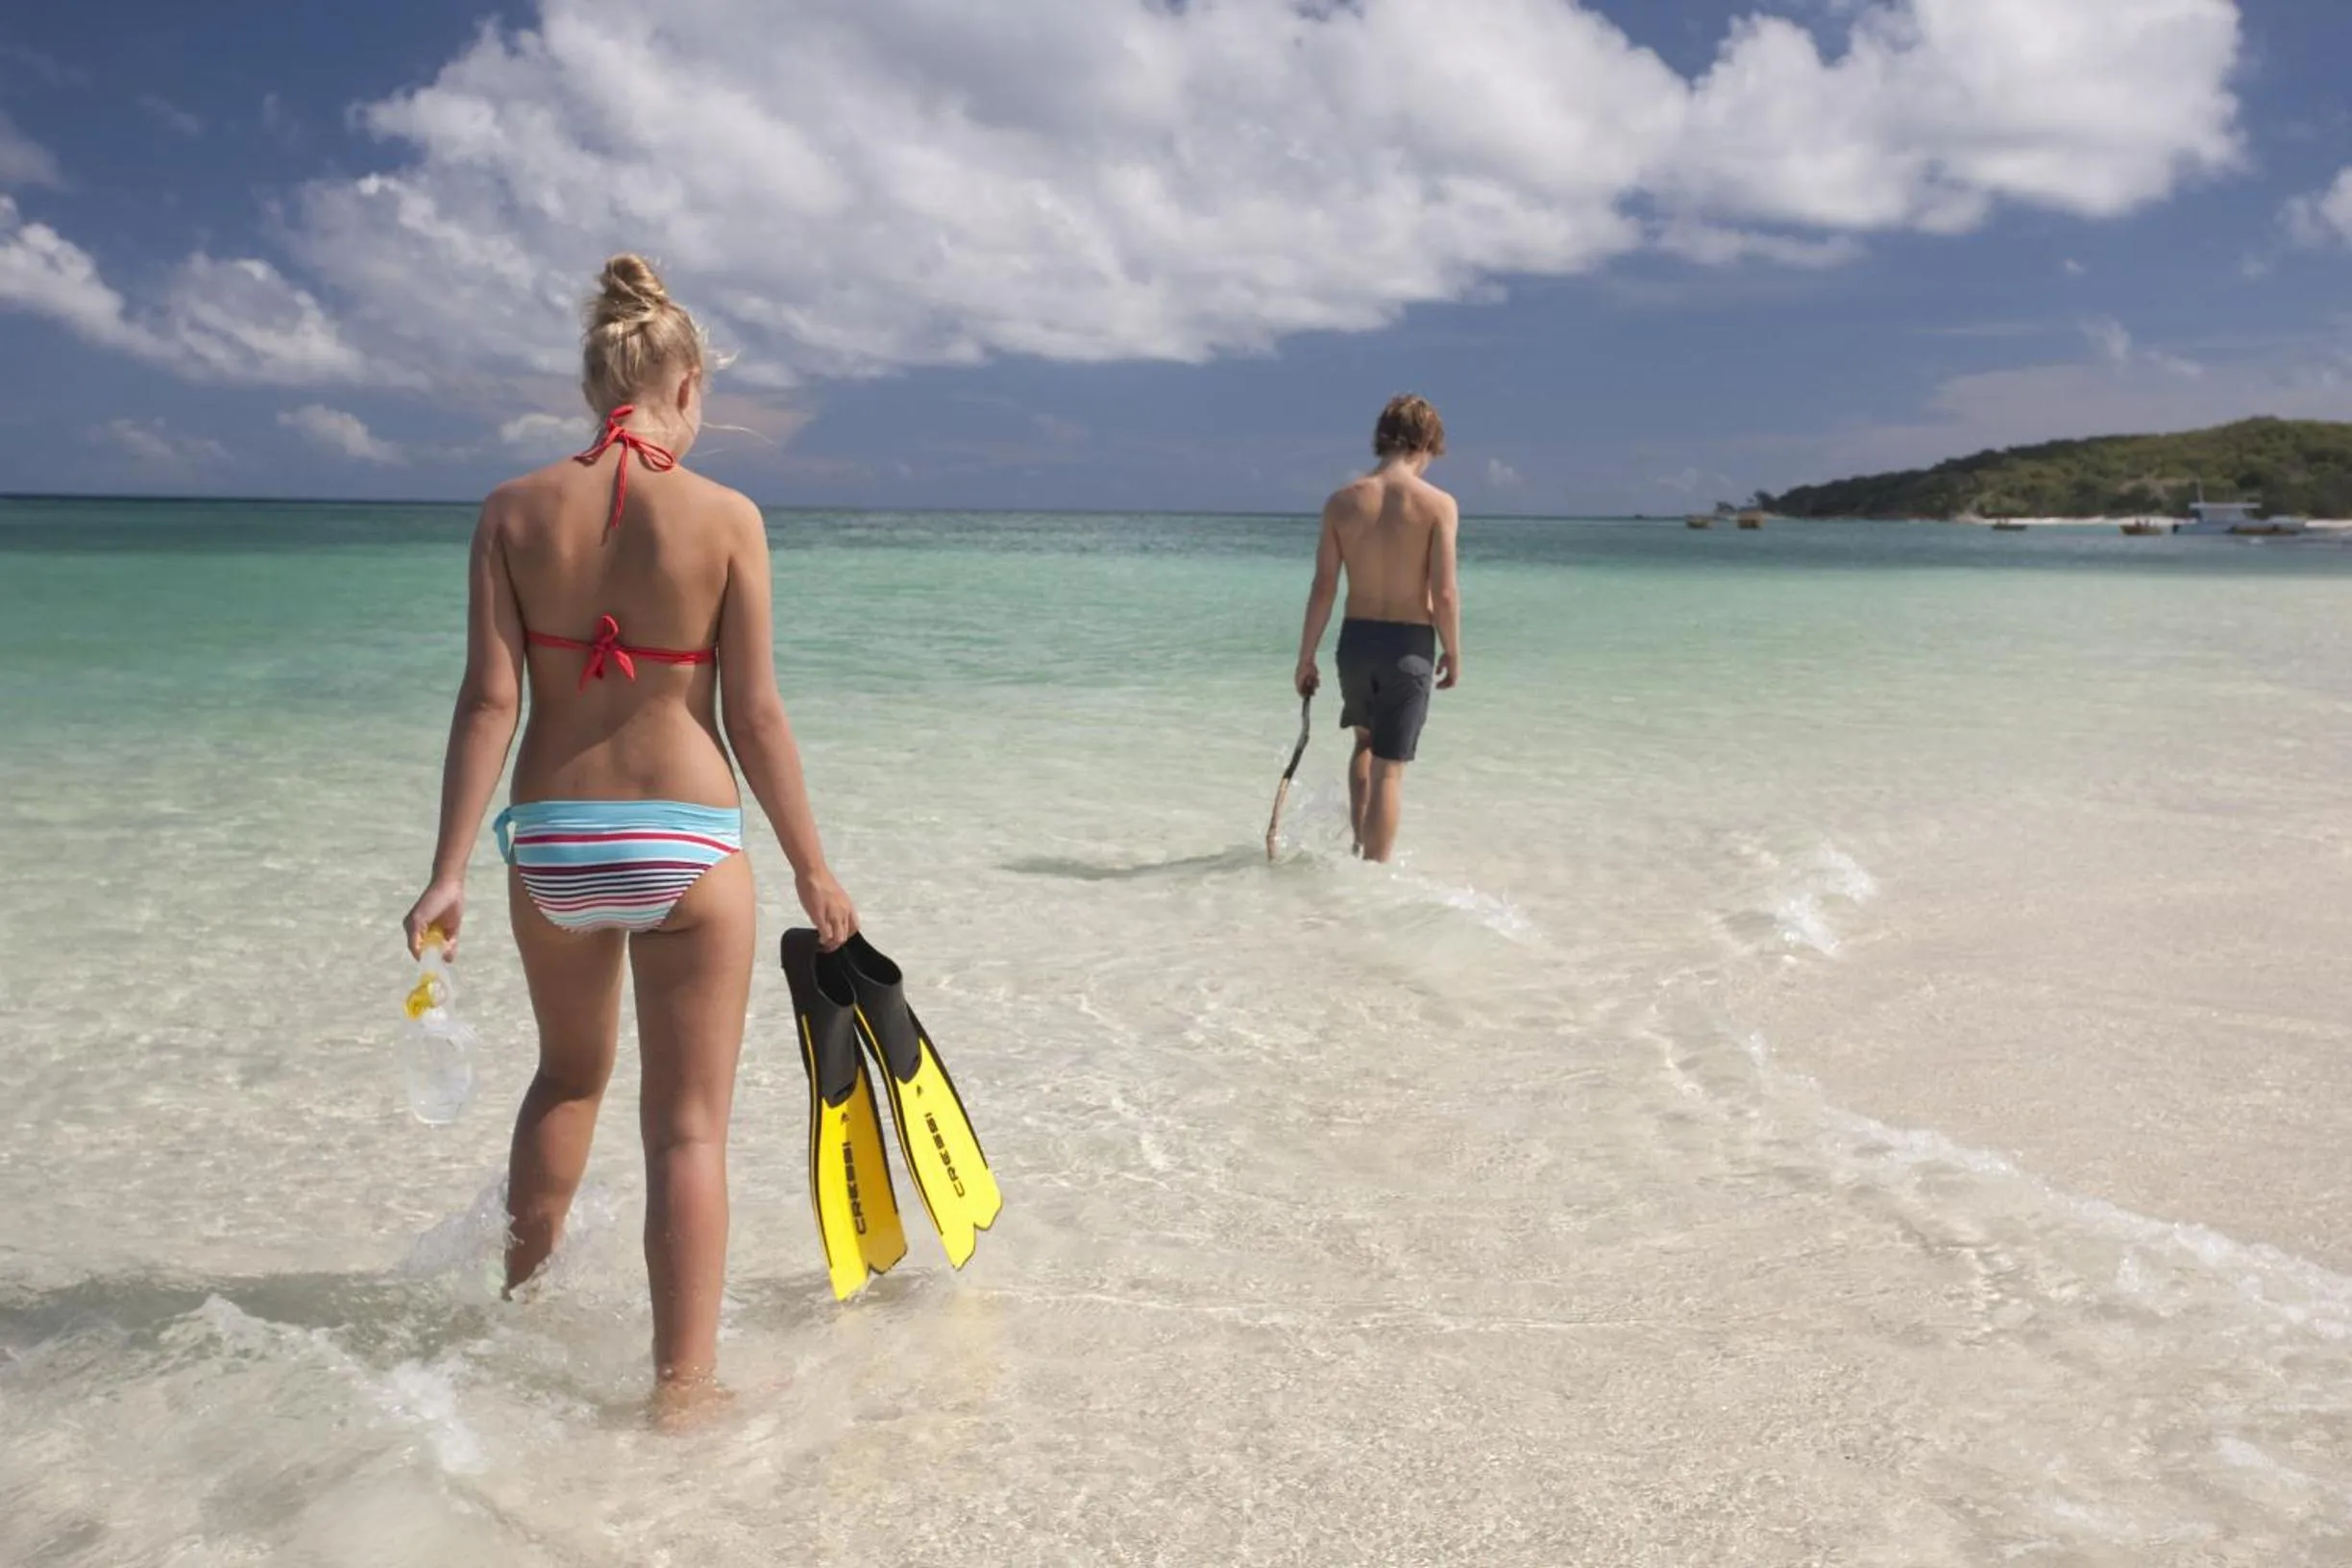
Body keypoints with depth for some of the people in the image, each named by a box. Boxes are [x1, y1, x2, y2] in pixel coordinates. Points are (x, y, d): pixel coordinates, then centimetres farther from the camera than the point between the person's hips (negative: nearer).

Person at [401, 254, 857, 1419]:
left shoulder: (515, 509, -2)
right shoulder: (726, 517, -9)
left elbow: (489, 699, -7)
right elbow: (755, 714, -8)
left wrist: (450, 873, -4)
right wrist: (812, 869, 1)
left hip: (549, 842, 4)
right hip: (685, 844, -3)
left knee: (570, 1076, 28)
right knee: (688, 1124, 8)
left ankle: (518, 1301, 43)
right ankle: (681, 1388, 14)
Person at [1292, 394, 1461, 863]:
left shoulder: (1342, 501, -2)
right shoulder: (1438, 504, -10)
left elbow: (1324, 588, -2)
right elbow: (1444, 593, -13)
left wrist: (1306, 657, 5)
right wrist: (1453, 653, 1)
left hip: (1356, 638, 3)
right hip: (1409, 644, -3)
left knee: (1366, 743, 27)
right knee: (1389, 767, 3)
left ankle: (1361, 848, 28)